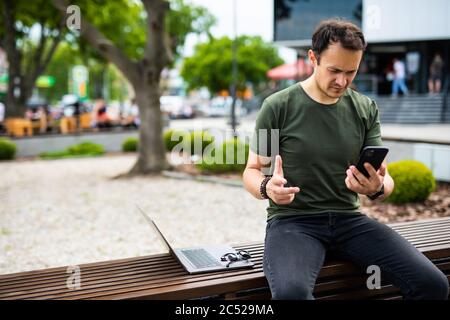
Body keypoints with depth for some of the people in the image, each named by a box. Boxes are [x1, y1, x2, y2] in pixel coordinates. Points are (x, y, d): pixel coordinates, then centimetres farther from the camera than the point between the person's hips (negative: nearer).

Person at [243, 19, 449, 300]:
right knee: (290, 292, -37)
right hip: (293, 220, -3)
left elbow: (385, 180, 5)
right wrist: (267, 188, -22)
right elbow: (252, 171, 2)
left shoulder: (366, 109, 6)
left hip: (349, 218, 4)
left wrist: (378, 188, -20)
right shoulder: (278, 107, -4)